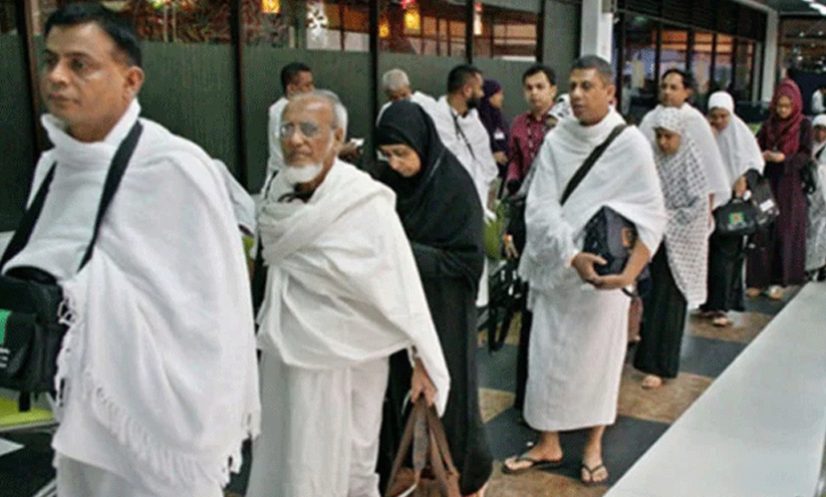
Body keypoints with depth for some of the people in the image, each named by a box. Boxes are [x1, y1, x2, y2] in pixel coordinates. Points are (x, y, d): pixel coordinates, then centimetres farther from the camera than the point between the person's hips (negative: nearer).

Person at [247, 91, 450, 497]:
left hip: (344, 360, -6)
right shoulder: (279, 194, -2)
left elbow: (402, 284, -17)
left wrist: (424, 361, -13)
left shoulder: (366, 202, -21)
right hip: (283, 353, 6)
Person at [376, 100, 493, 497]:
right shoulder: (391, 179, 0)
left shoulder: (455, 185, -17)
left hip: (444, 308, -5)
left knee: (448, 390, 6)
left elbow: (467, 259, -17)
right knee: (407, 386, 12)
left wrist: (408, 253, -23)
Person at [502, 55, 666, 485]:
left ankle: (594, 446, 28)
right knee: (548, 356, 8)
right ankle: (548, 443, 25)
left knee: (598, 357, 10)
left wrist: (629, 271, -21)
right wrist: (572, 256, -22)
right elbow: (540, 208, -8)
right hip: (555, 268, 2)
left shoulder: (631, 144, -9)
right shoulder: (555, 140, -2)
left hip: (605, 273, -2)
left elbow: (651, 216, -9)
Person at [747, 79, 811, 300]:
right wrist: (762, 155, -20)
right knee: (763, 232, 0)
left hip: (791, 187, -2)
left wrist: (784, 158, -23)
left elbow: (806, 155, -7)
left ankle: (778, 281, 11)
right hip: (767, 184, 2)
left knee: (785, 232, 3)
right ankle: (758, 279, 6)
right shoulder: (768, 125, 7)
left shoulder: (804, 125, 0)